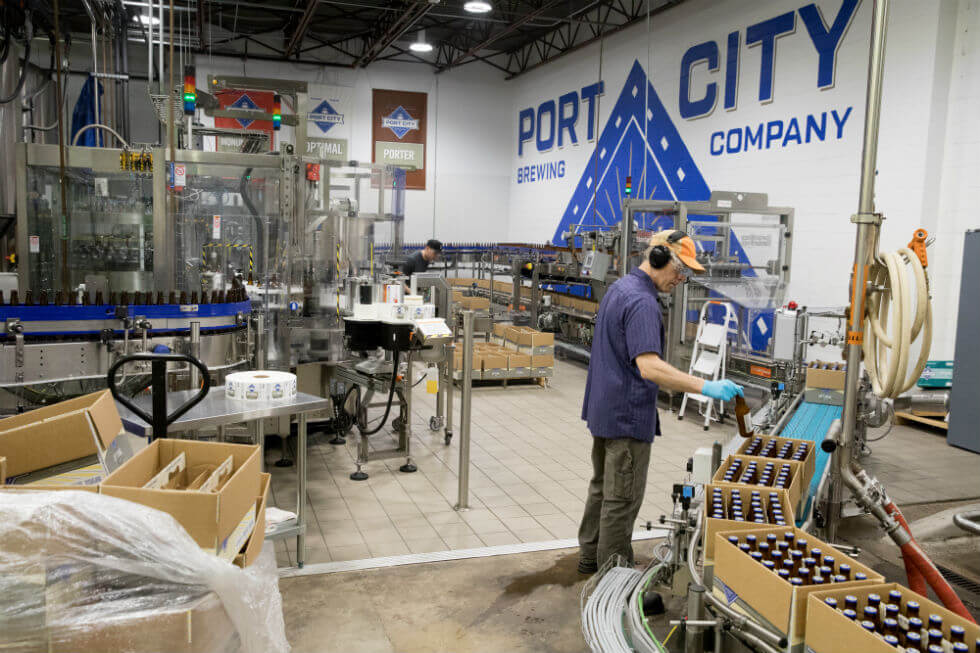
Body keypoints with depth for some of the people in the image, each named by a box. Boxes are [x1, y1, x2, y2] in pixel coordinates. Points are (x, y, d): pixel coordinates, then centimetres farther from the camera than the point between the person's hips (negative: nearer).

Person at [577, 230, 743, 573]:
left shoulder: (619, 287, 10)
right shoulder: (642, 302, -22)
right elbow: (649, 366, -33)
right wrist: (706, 387, -36)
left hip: (604, 409, 10)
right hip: (627, 416, -10)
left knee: (603, 487, 21)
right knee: (622, 499, 2)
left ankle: (590, 556, 34)